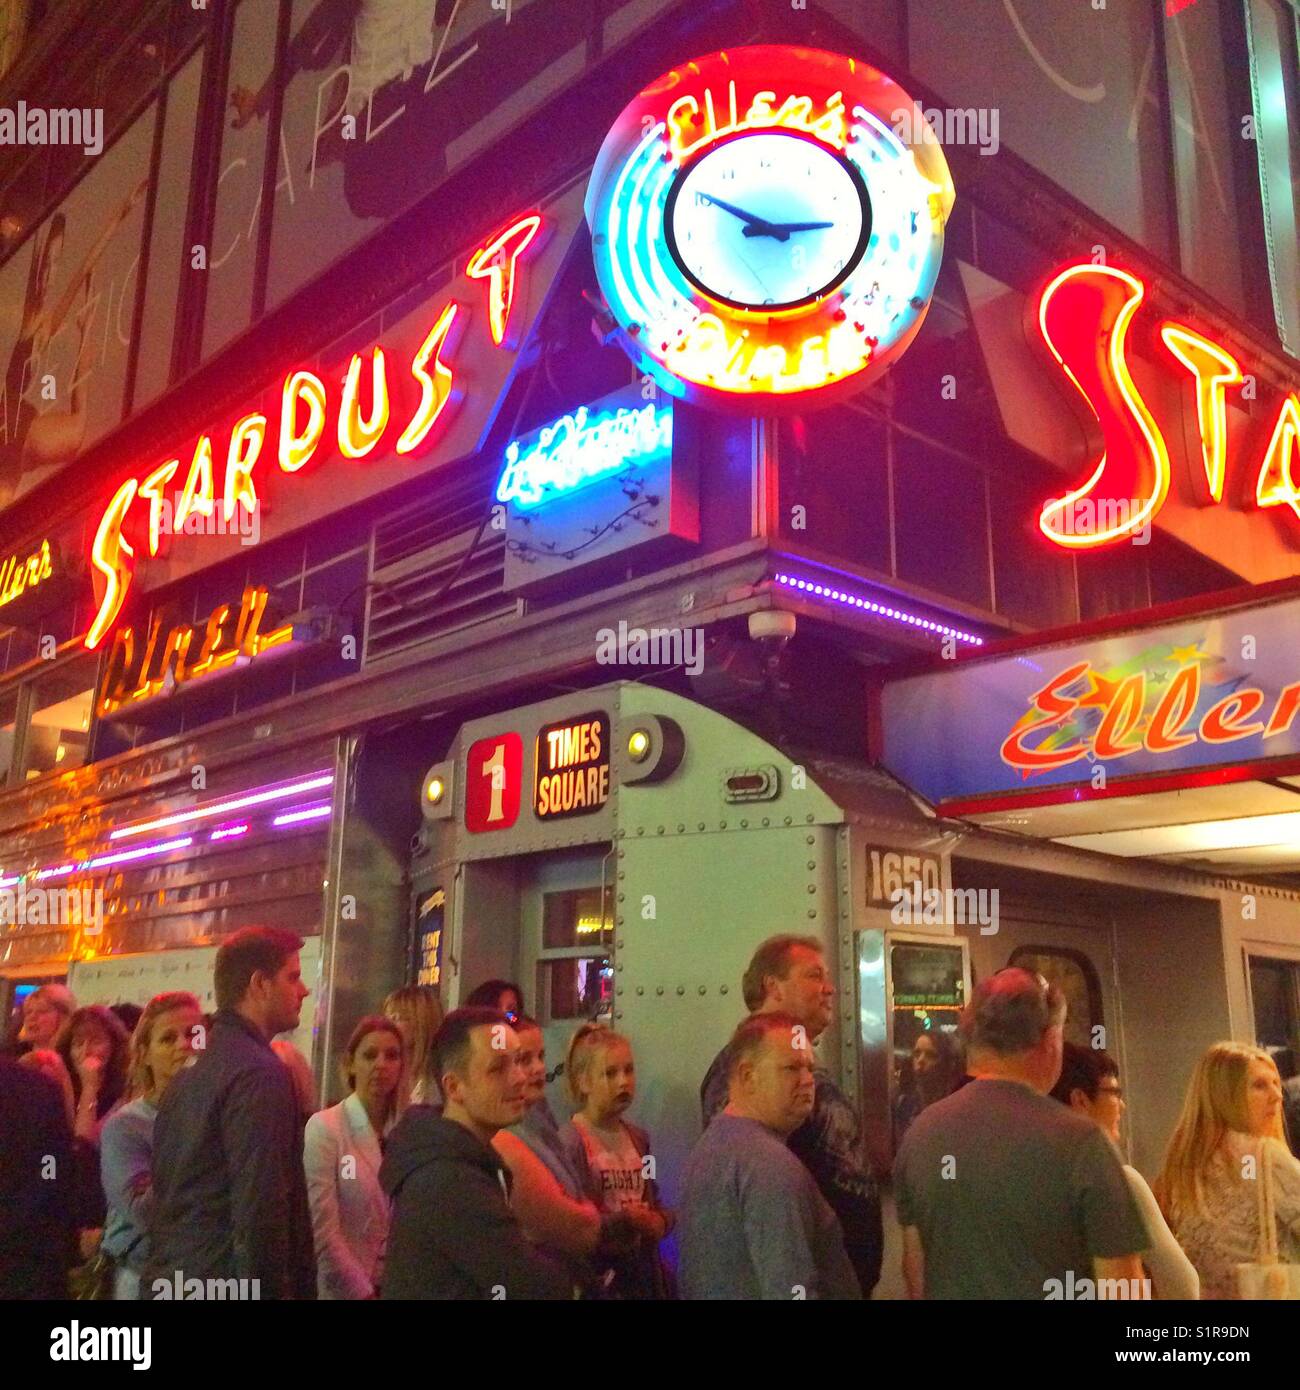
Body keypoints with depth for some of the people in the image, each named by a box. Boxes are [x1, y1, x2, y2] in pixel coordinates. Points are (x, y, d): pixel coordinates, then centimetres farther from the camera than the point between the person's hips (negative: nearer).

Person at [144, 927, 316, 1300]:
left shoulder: (188, 1078, 13)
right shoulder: (260, 1074, -16)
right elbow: (260, 1209, -21)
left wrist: (165, 1274, 22)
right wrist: (270, 1290, -16)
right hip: (226, 1283, -9)